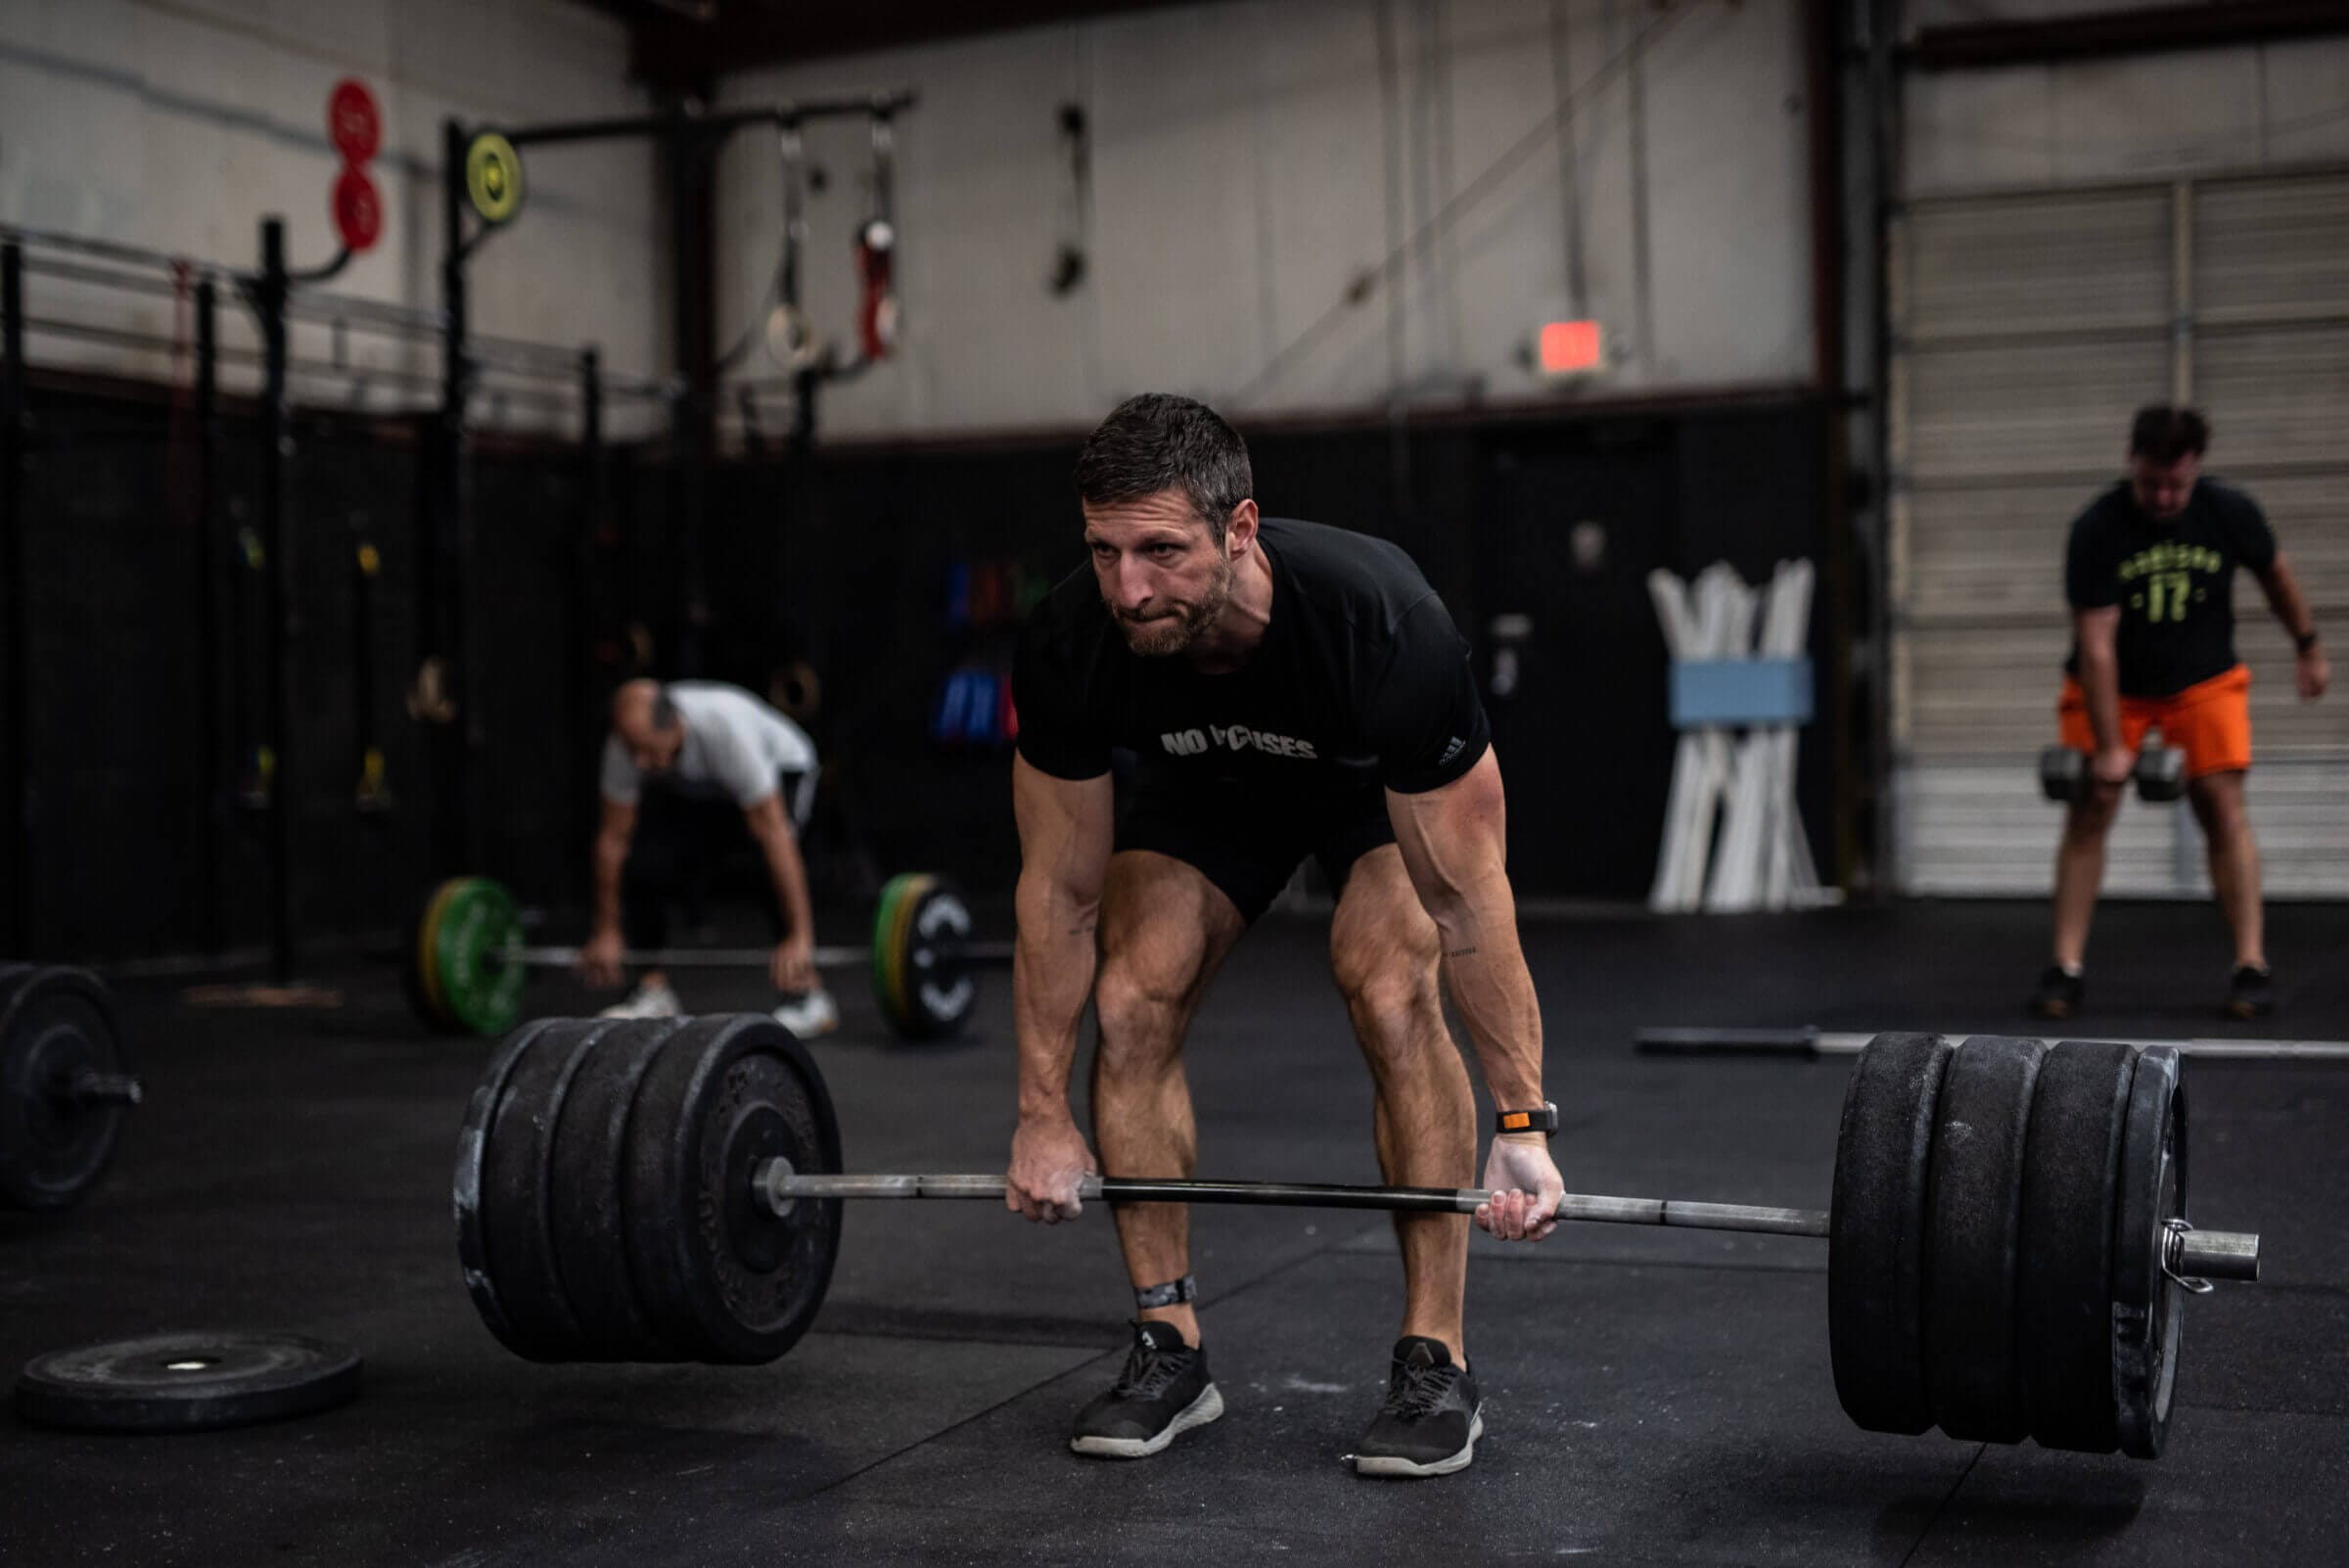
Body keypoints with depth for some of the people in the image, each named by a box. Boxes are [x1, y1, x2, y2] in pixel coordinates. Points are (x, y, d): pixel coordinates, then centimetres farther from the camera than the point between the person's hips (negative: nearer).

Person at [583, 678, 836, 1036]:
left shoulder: (727, 730, -43)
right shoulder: (626, 743, -29)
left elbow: (773, 833, -43)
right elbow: (613, 837, -18)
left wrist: (800, 938, -44)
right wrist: (607, 934, -14)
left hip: (779, 768, -4)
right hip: (696, 789, 4)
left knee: (770, 862, -32)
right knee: (644, 864, -18)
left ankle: (807, 994, -22)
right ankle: (655, 991, -2)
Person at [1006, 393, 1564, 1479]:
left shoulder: (1382, 625, -43)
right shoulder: (1067, 647, -33)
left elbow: (1466, 900, -32)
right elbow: (1060, 892, -18)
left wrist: (1524, 1124, -30)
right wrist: (1043, 1117, -13)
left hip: (1385, 779, -3)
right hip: (1207, 779, 3)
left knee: (1391, 996, -25)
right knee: (1132, 1001, -15)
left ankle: (1436, 1363, -12)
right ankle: (1170, 1349, -1)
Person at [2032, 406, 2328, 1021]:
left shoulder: (2229, 513, -16)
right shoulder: (2096, 530, -23)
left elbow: (2274, 573, 6)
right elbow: (2096, 644, -25)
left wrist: (2309, 648, 13)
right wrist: (2109, 746, -26)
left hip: (2204, 681, 1)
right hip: (2111, 688, -1)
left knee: (2222, 804, -10)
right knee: (2089, 811, -7)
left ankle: (2252, 965, -7)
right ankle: (2065, 969, -4)